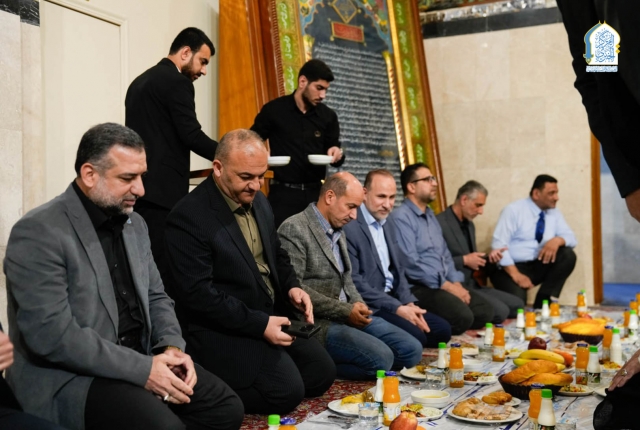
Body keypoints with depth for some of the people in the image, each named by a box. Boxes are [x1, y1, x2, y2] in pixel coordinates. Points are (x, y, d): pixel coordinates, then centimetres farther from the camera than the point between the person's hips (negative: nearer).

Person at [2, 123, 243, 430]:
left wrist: (171, 346, -6)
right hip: (69, 377, -7)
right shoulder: (39, 233, -16)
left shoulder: (134, 224, 10)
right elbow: (52, 334, -23)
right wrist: (142, 369, -22)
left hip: (139, 359, 8)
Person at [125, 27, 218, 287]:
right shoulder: (177, 82, -7)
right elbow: (191, 136, -14)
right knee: (163, 267, -7)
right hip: (162, 189, -9)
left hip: (139, 185, 9)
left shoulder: (140, 82, 20)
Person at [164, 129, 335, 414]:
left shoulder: (257, 200, 6)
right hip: (223, 329, -9)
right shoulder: (189, 216, -20)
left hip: (272, 315, 9)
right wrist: (258, 324, -24)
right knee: (287, 391, -19)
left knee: (322, 373, 7)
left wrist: (292, 286, -3)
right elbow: (198, 293, -23)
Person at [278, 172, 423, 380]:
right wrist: (345, 311, -17)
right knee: (381, 358, -25)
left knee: (411, 350, 1)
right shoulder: (294, 229, -12)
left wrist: (358, 305, 0)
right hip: (318, 322, -9)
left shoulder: (338, 231, 16)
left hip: (348, 315, 9)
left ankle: (327, 364, 4)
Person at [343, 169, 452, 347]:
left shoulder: (389, 226, 15)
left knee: (442, 329, -1)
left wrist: (408, 303, -2)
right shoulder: (349, 227, -16)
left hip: (394, 299, 9)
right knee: (415, 336, -25)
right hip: (369, 306, -9)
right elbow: (353, 281, -19)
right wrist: (397, 308, -19)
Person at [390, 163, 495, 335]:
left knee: (485, 310, -6)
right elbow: (411, 264, -20)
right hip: (420, 287, -9)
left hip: (446, 283, 9)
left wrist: (456, 283, 1)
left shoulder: (430, 215, 19)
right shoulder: (401, 217, -12)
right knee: (462, 316, -26)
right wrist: (447, 286, -17)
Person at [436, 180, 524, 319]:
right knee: (500, 311, -23)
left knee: (517, 305, 3)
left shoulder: (469, 225, 16)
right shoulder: (439, 224, -16)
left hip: (473, 285, 10)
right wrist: (464, 260, -19)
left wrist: (489, 257, 1)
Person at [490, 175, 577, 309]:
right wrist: (516, 274, -24)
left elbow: (571, 238, 5)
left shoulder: (555, 213, 8)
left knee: (568, 255, -17)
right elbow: (499, 244, -16)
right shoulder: (514, 210, -9)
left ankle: (542, 304, -11)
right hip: (511, 267, -6)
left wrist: (557, 240, -20)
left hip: (539, 266, 6)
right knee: (516, 299, -32)